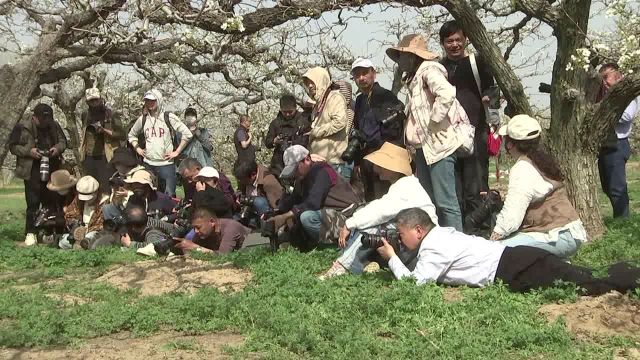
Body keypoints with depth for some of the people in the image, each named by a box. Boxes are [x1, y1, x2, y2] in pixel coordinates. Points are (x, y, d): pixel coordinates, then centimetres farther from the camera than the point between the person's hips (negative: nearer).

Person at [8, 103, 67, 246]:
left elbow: (63, 141, 18)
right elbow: (13, 146, -1)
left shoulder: (54, 126, 8)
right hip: (32, 171, -4)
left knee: (51, 202, 7)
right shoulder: (22, 127, -4)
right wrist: (29, 151, -16)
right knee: (33, 203, -7)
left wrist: (58, 148, -4)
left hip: (52, 170, 4)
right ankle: (30, 234, -2)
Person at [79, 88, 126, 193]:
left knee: (106, 189, -6)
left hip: (106, 158, -5)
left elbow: (123, 135, -8)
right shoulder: (85, 115, 11)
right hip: (88, 158, 5)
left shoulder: (111, 115, -4)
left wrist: (104, 131, -17)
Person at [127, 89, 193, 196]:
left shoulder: (168, 117, -4)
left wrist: (177, 152, -7)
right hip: (148, 164, 4)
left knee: (169, 195, -5)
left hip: (166, 164, -4)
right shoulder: (142, 119, 9)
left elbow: (187, 134, -7)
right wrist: (137, 148, 11)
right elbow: (131, 135, 26)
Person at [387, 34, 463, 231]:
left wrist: (433, 121, -19)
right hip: (424, 147, 10)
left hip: (439, 145, -10)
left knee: (445, 202, -10)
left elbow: (447, 94, -26)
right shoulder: (414, 77, 20)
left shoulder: (428, 70, -8)